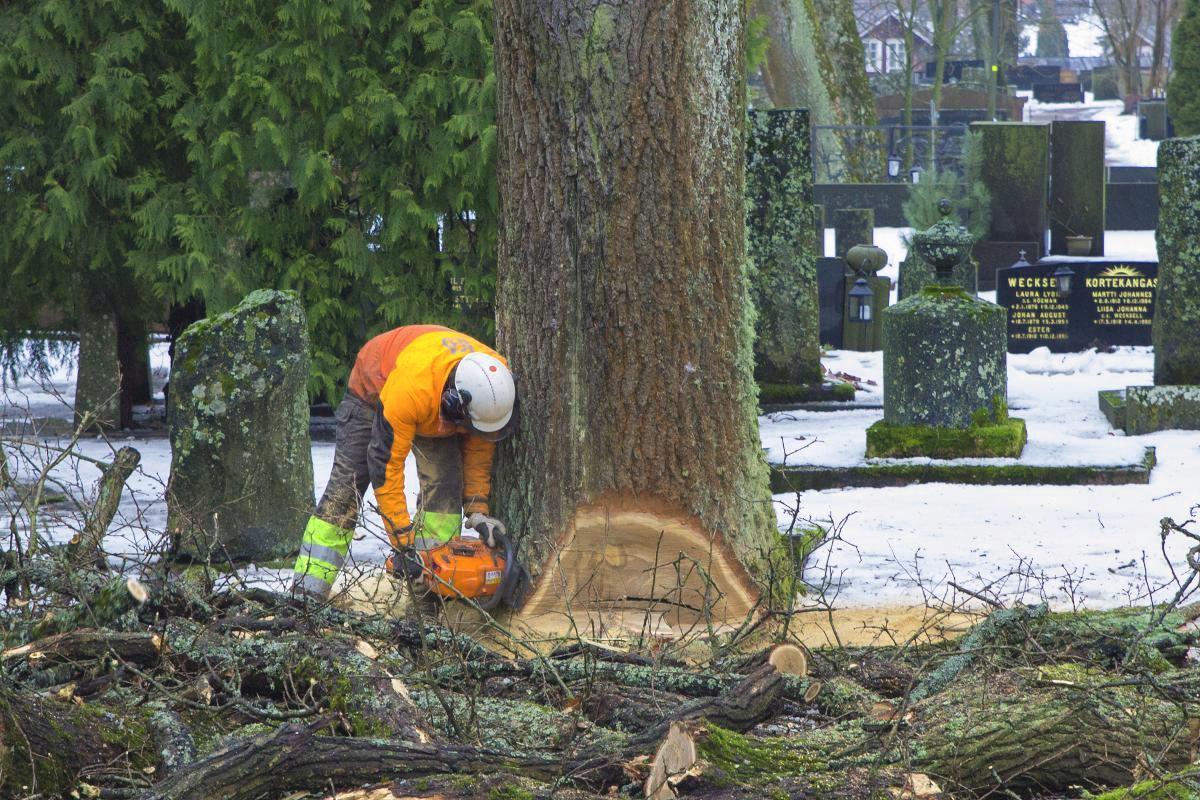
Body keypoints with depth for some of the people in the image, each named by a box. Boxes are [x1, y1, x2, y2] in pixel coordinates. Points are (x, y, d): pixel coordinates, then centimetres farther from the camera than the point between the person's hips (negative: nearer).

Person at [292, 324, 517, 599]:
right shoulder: (410, 390, -48)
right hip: (373, 388, -4)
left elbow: (479, 448, -13)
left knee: (445, 481, -16)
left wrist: (477, 510, -19)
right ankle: (308, 588, -7)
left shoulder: (495, 382, -32)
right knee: (345, 485, -8)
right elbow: (386, 465, -39)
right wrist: (403, 542, -37)